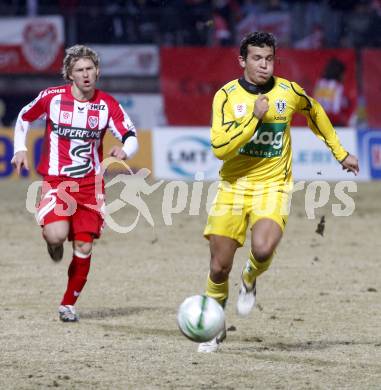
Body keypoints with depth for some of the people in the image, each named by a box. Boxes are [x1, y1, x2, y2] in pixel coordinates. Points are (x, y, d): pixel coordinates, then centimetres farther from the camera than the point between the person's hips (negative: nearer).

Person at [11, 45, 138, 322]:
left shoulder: (108, 105, -3)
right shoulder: (52, 97, -5)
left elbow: (131, 137, -5)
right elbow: (24, 118, 13)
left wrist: (125, 150, -27)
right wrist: (20, 148, 4)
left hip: (91, 184, 2)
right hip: (56, 181, -2)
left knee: (84, 247, 0)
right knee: (56, 235, -26)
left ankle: (68, 305, 17)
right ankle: (53, 242, 14)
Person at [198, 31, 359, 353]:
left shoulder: (289, 92, -4)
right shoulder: (227, 96, -9)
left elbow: (315, 112, 19)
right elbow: (220, 148, -17)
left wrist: (340, 152, 24)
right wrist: (254, 117, -23)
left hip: (273, 186, 0)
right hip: (234, 186, 0)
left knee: (263, 249, -28)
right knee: (219, 266, 0)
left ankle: (250, 280, 9)